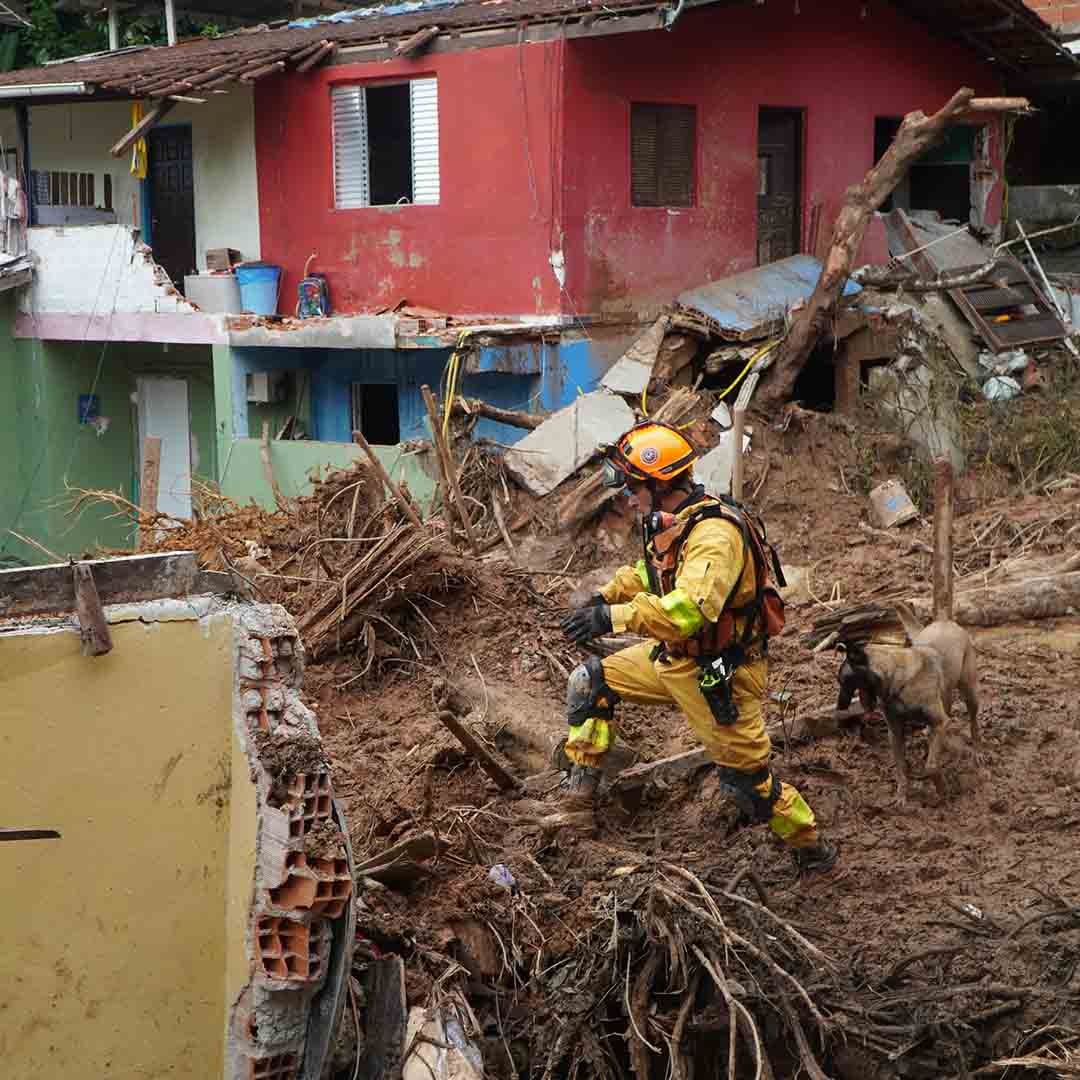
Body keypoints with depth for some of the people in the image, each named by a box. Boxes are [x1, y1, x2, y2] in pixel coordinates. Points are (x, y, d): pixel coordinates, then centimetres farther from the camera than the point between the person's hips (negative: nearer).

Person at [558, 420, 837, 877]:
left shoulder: (714, 533, -31)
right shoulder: (668, 523, 0)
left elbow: (688, 609, -44)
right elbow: (648, 574, 20)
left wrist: (612, 617, -43)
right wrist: (603, 597, 3)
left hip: (718, 676, -9)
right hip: (673, 657, 9)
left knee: (747, 778, 3)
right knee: (588, 682, 11)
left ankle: (811, 849, 25)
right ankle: (580, 788, 21)